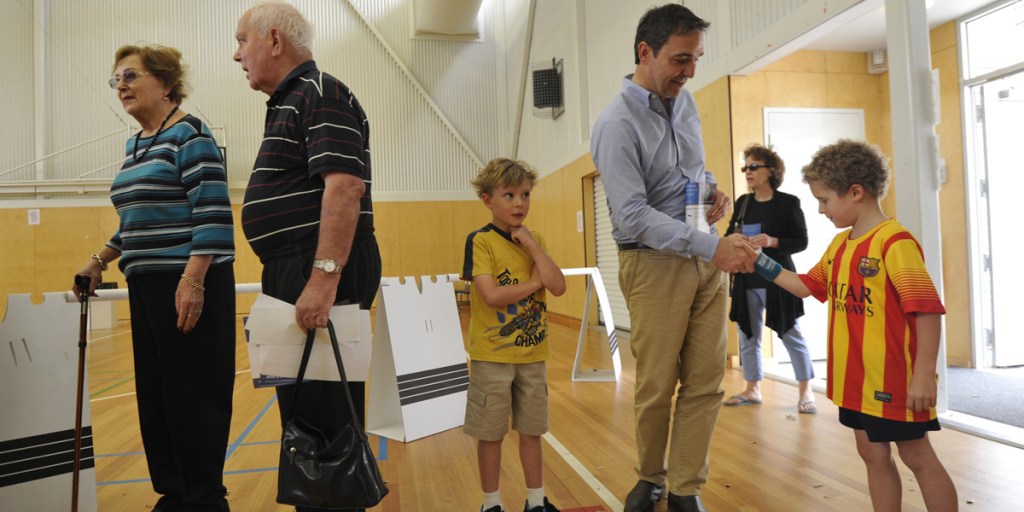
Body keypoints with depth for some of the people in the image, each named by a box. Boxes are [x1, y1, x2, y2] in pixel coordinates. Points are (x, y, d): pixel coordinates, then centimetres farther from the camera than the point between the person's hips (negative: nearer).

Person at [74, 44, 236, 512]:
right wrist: (100, 260, 24)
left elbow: (211, 212, -17)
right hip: (147, 284, 9)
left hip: (189, 284, -9)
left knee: (192, 393, -3)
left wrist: (192, 279, -24)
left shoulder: (189, 134, -9)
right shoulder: (134, 145, 18)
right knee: (154, 392, 11)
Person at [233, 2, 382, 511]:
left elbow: (345, 185, -23)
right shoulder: (287, 103, 21)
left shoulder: (321, 95, -9)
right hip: (295, 271, 11)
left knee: (324, 409, -5)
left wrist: (324, 277, -29)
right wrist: (296, 277, 16)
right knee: (300, 403, 17)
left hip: (322, 273, -10)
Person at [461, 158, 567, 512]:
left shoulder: (534, 240, 7)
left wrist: (532, 246, -12)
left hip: (533, 354, 5)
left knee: (531, 430, 15)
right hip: (492, 355, -5)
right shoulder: (480, 240, -10)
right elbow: (491, 295, -21)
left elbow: (558, 287, -6)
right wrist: (533, 283, -11)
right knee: (490, 433, 8)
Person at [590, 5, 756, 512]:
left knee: (706, 383, 6)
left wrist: (713, 189, 3)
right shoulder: (617, 125, -14)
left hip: (708, 259, 7)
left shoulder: (684, 101, 10)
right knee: (656, 387, 5)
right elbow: (633, 214, -22)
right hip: (655, 264, -6)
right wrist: (711, 246, -27)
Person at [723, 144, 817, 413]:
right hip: (747, 279, 5)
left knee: (791, 334, 3)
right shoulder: (742, 203, 9)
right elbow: (730, 236, 12)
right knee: (748, 335, 10)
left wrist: (772, 242, -22)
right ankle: (752, 389, 22)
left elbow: (801, 241, -6)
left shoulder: (788, 202, -4)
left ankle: (806, 390, 17)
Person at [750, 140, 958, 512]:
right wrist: (761, 264, 10)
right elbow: (807, 285, 19)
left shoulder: (894, 242, -19)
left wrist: (923, 375, -22)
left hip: (892, 379, -8)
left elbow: (927, 309, -22)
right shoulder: (839, 244, 8)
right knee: (873, 455, 17)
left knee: (918, 457, 8)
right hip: (855, 378, 8)